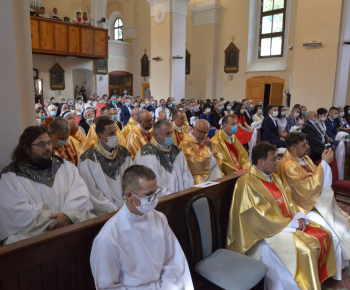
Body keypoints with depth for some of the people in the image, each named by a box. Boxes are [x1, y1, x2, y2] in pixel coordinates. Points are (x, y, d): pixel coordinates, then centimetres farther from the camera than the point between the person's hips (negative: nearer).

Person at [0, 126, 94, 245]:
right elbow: (17, 212, -7)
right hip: (32, 235, -4)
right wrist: (57, 219, -15)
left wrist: (69, 215, -19)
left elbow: (80, 193, 1)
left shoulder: (65, 166, 14)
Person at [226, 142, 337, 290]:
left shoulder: (274, 177, 9)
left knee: (324, 235, 1)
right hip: (268, 230, -9)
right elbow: (262, 217, -20)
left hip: (287, 222, 9)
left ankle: (320, 277, 17)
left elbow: (287, 201, 13)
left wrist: (299, 216, -6)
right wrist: (292, 224, -17)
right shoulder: (248, 183, -20)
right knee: (306, 248, -23)